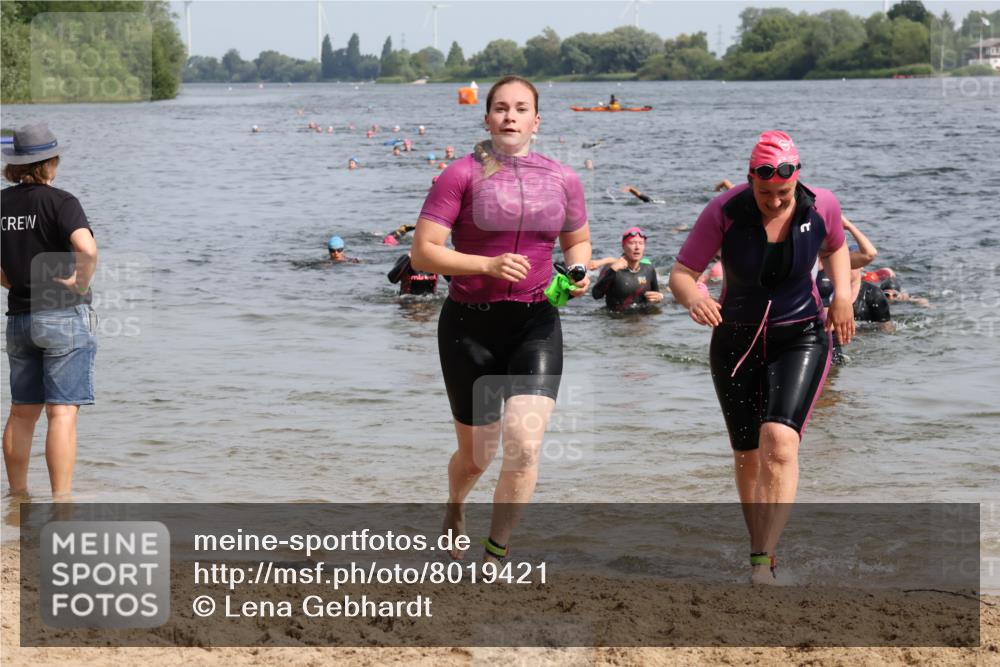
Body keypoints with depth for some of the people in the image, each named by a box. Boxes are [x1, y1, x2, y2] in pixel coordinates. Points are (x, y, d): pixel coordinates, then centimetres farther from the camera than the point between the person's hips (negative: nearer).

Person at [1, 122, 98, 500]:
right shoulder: (60, 202, -12)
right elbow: (87, 248, -28)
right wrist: (81, 282, -12)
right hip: (65, 315, -6)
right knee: (63, 413, -7)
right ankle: (61, 502, -11)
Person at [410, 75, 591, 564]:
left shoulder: (562, 180, 5)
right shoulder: (463, 175, -7)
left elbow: (578, 241, 21)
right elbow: (422, 253, -12)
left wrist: (579, 272, -1)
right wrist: (488, 266, -23)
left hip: (535, 324, 2)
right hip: (470, 326, -2)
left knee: (525, 447, -15)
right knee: (476, 454, 10)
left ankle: (494, 559, -1)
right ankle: (455, 507, 47)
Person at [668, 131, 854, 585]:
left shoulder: (821, 207, -12)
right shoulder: (724, 212, -17)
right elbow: (680, 274, -15)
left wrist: (842, 292, -5)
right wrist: (692, 297, -38)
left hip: (800, 339, -1)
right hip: (736, 341, 1)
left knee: (780, 443, -22)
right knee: (747, 456, 10)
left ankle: (763, 563, -25)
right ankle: (758, 548, 30)